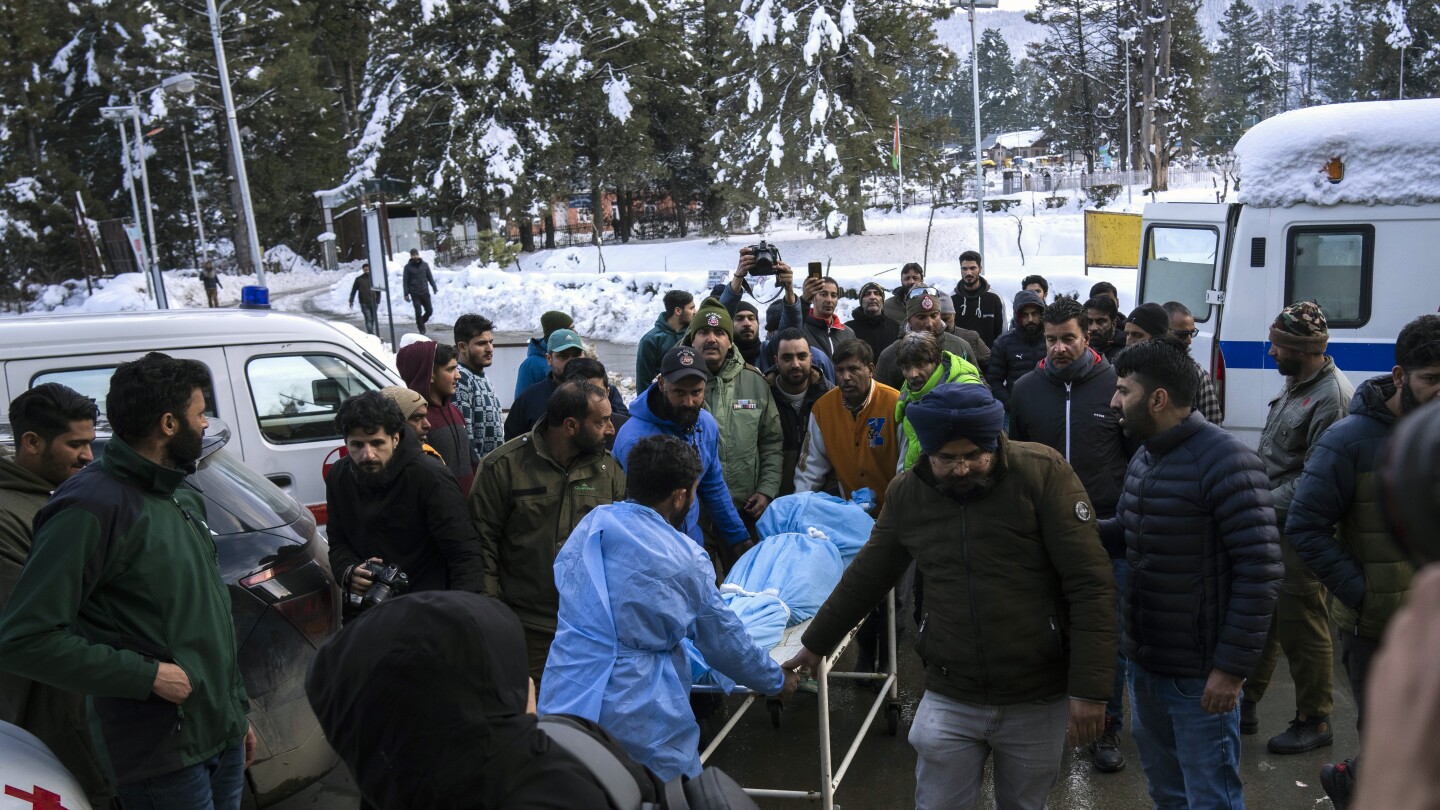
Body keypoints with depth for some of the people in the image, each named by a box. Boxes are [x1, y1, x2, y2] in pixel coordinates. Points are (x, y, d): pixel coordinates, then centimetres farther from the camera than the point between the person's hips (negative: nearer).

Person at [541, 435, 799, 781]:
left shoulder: (587, 526, 2)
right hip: (637, 724, -5)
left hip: (560, 704, 5)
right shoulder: (683, 560, -11)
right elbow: (724, 641, 1)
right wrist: (777, 681, 19)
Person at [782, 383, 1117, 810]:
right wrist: (815, 644, 20)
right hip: (949, 700, 2)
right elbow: (864, 578, 13)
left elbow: (1091, 585, -13)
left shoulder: (1043, 472, -13)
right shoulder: (905, 493, -1)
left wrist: (1090, 688, -16)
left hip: (1038, 702, -2)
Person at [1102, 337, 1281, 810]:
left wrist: (1233, 667, -22)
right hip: (1144, 662, 8)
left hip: (1200, 675, -8)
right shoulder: (1142, 458, 9)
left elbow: (1260, 570, -21)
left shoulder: (1227, 463, -19)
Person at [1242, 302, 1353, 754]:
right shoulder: (1295, 385, 10)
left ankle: (1314, 723, 20)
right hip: (1270, 528, 9)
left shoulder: (1333, 397, -19)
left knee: (1302, 627, 3)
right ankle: (1245, 705, 30)